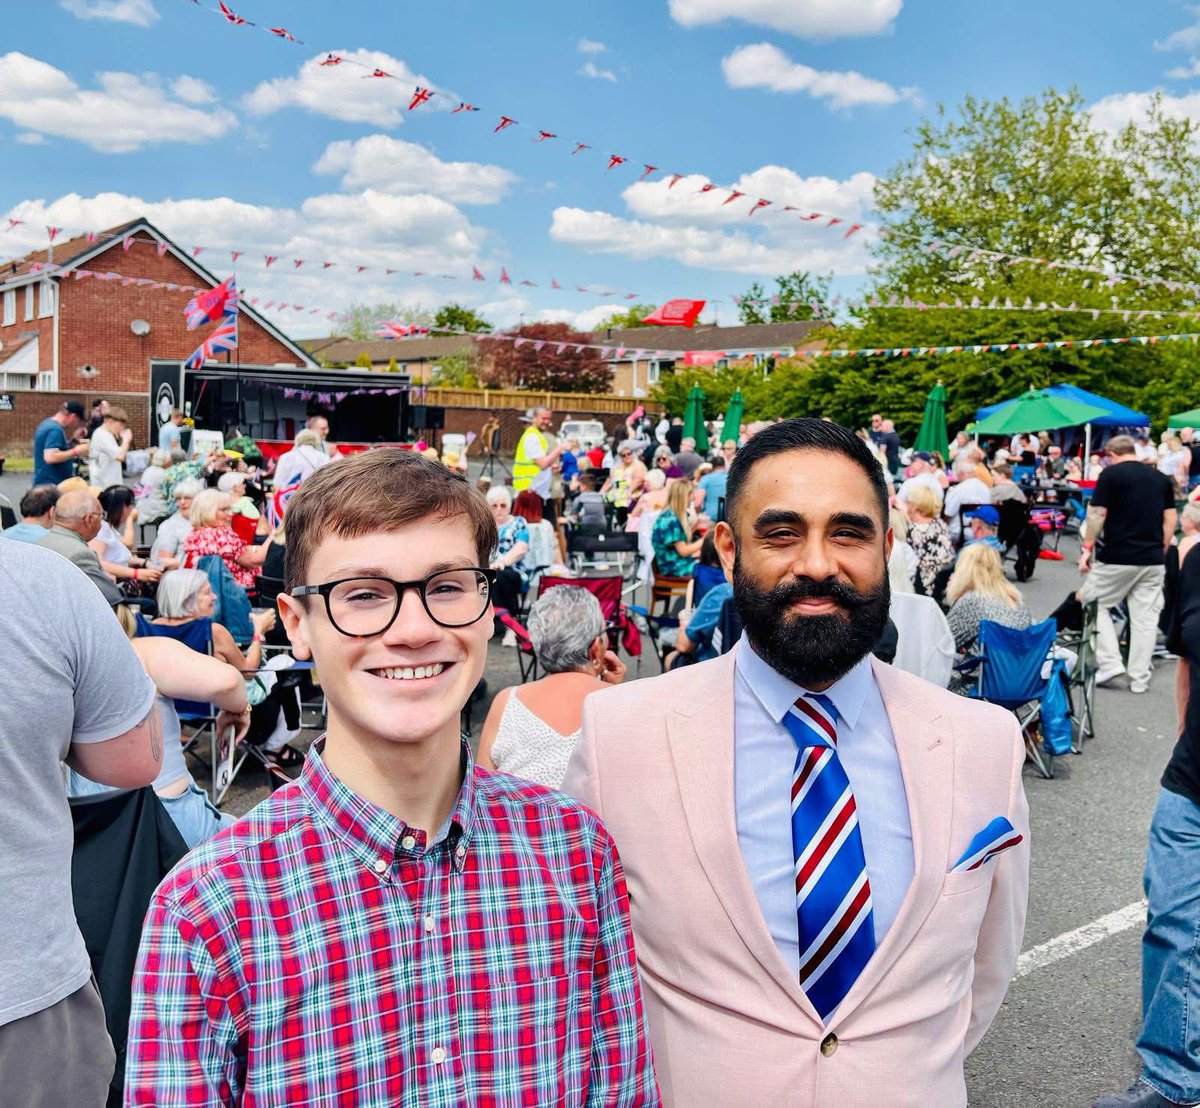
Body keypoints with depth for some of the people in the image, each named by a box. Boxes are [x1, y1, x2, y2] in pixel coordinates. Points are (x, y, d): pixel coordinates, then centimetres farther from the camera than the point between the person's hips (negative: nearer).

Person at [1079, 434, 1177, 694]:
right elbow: (1170, 519, 11)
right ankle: (1139, 679, 10)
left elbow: (1098, 514, -10)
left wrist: (1088, 548, -3)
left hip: (1117, 557, -5)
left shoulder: (1110, 474, -5)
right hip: (1153, 559, 5)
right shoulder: (1161, 478, 12)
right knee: (1145, 617, 7)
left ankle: (1109, 663, 1)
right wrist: (1161, 552, 19)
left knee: (1095, 604, 11)